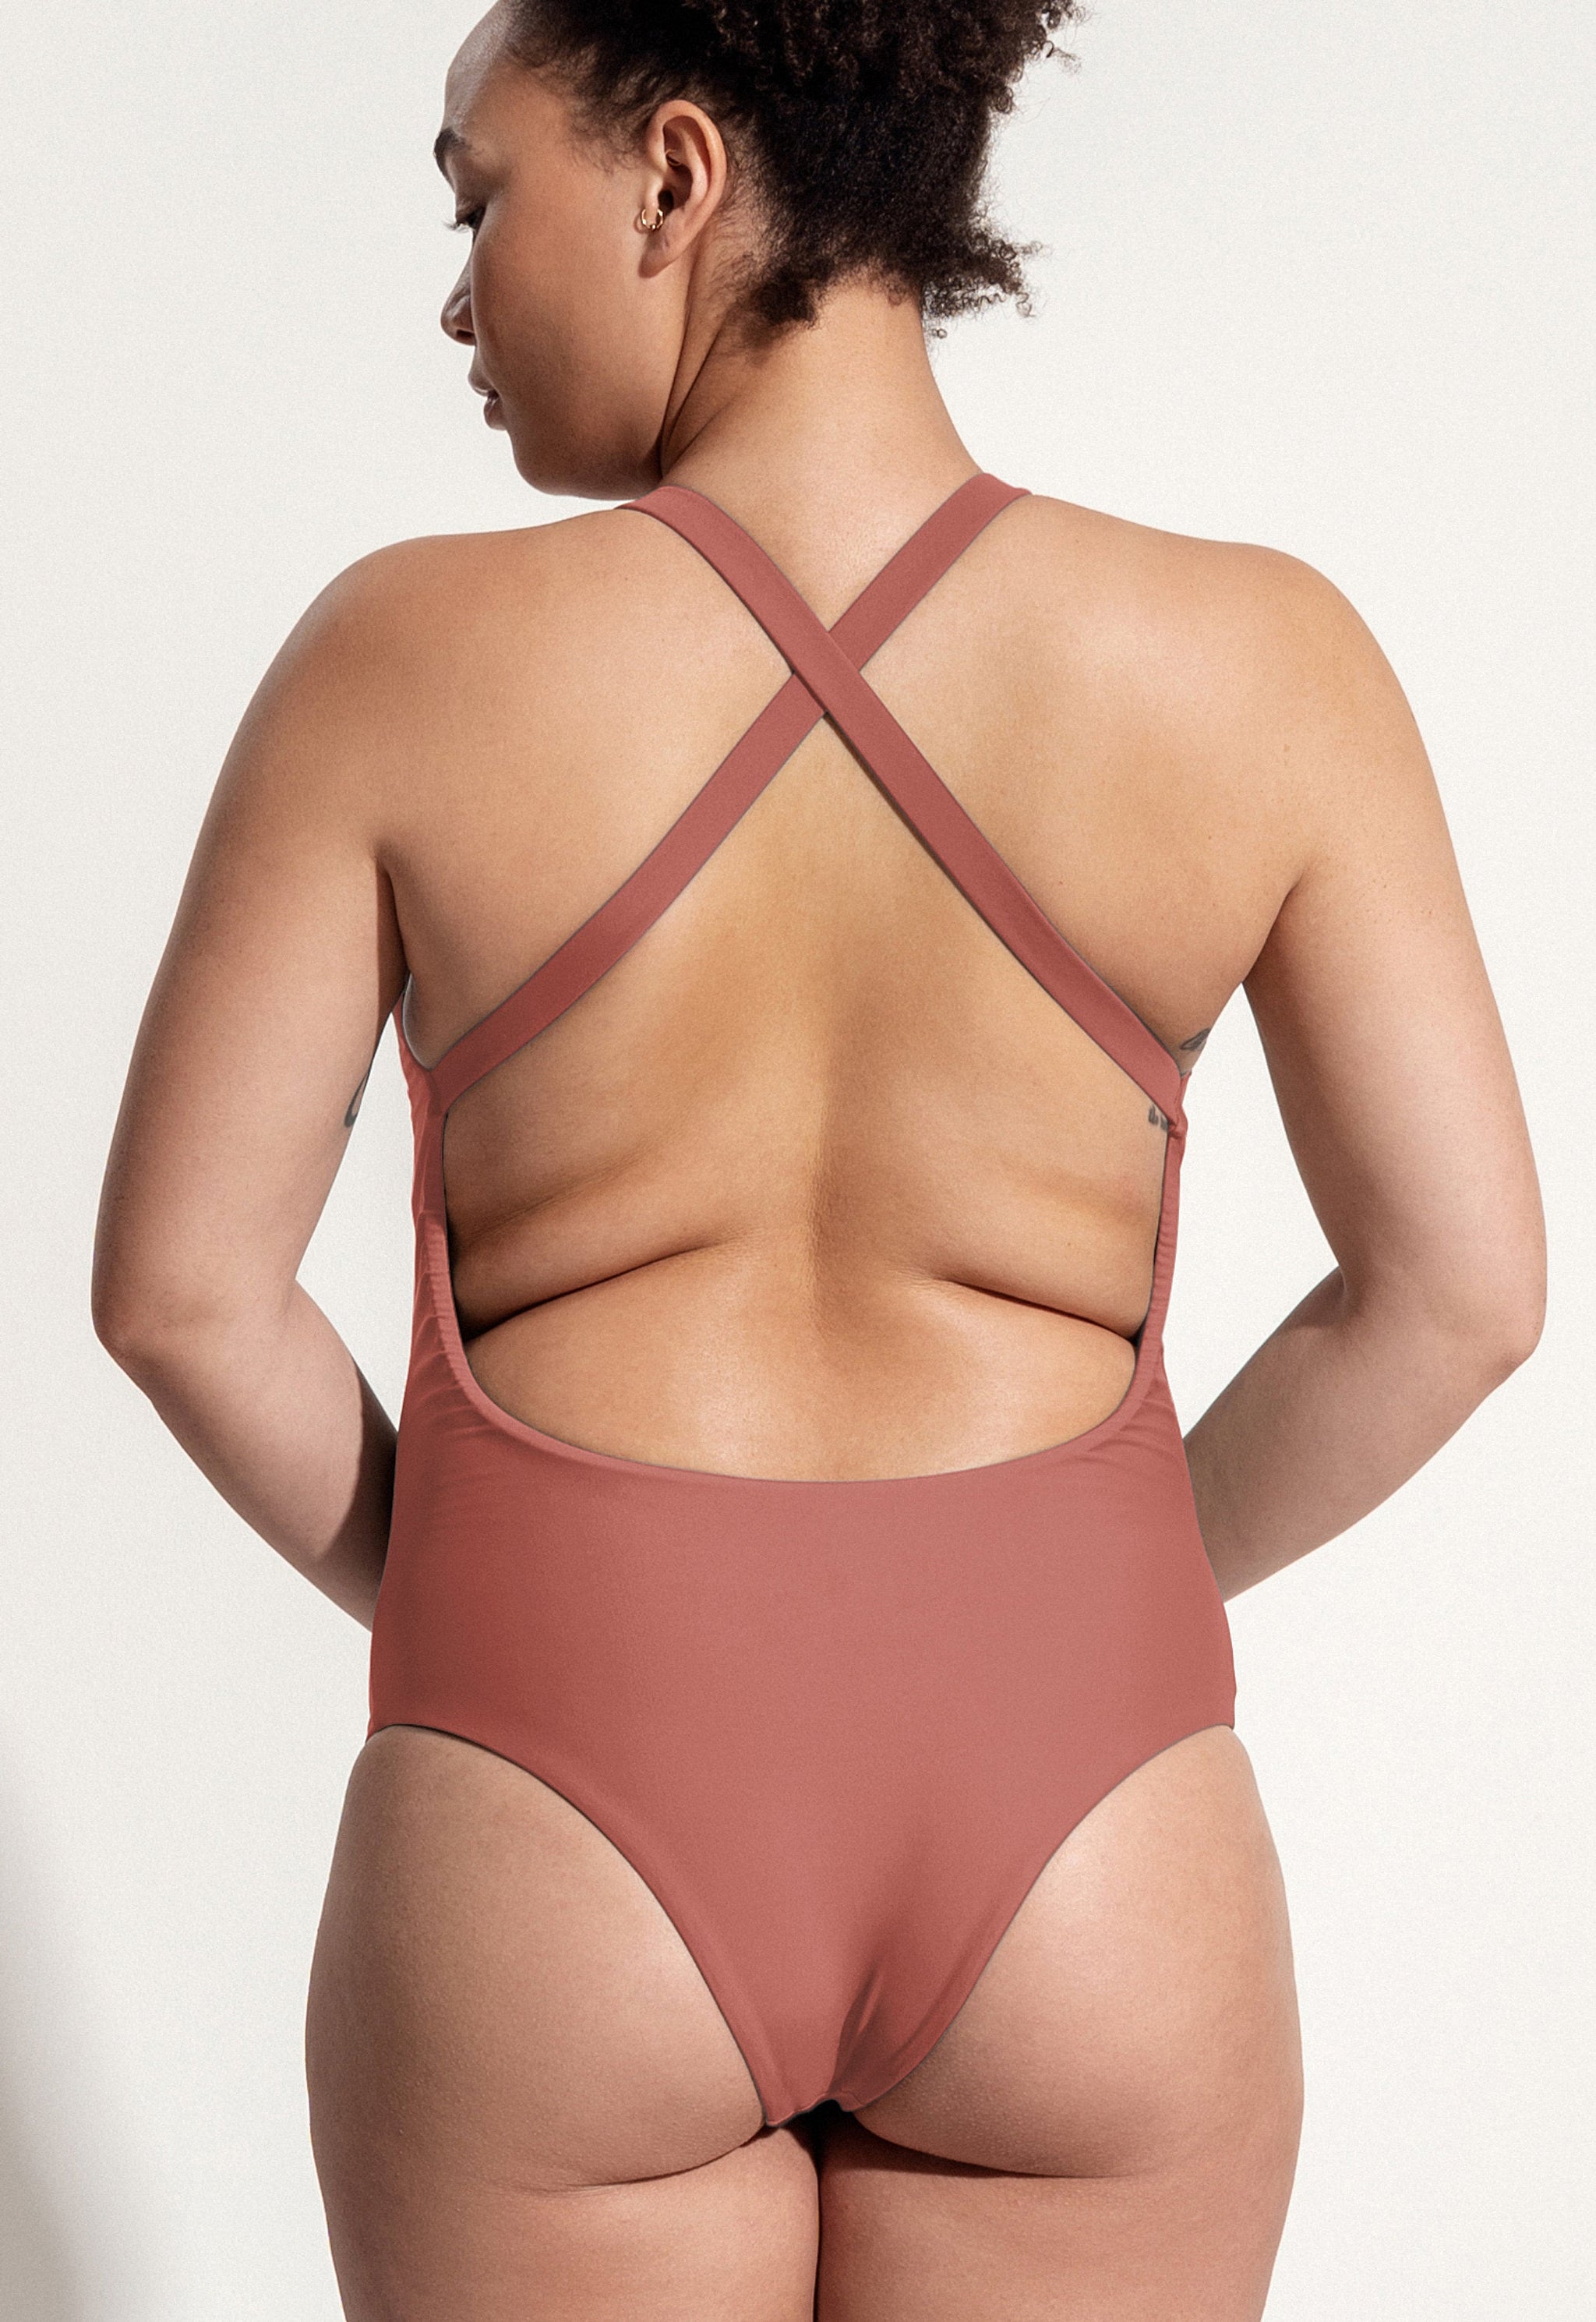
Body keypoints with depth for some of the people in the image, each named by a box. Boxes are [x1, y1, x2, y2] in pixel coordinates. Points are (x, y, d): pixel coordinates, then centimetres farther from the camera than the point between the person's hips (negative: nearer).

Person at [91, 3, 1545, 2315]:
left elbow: (179, 1284, -4)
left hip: (547, 1832, -1)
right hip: (1081, 1844, 1)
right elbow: (1456, 1282, -2)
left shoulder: (406, 655, -8)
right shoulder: (1258, 663, -6)